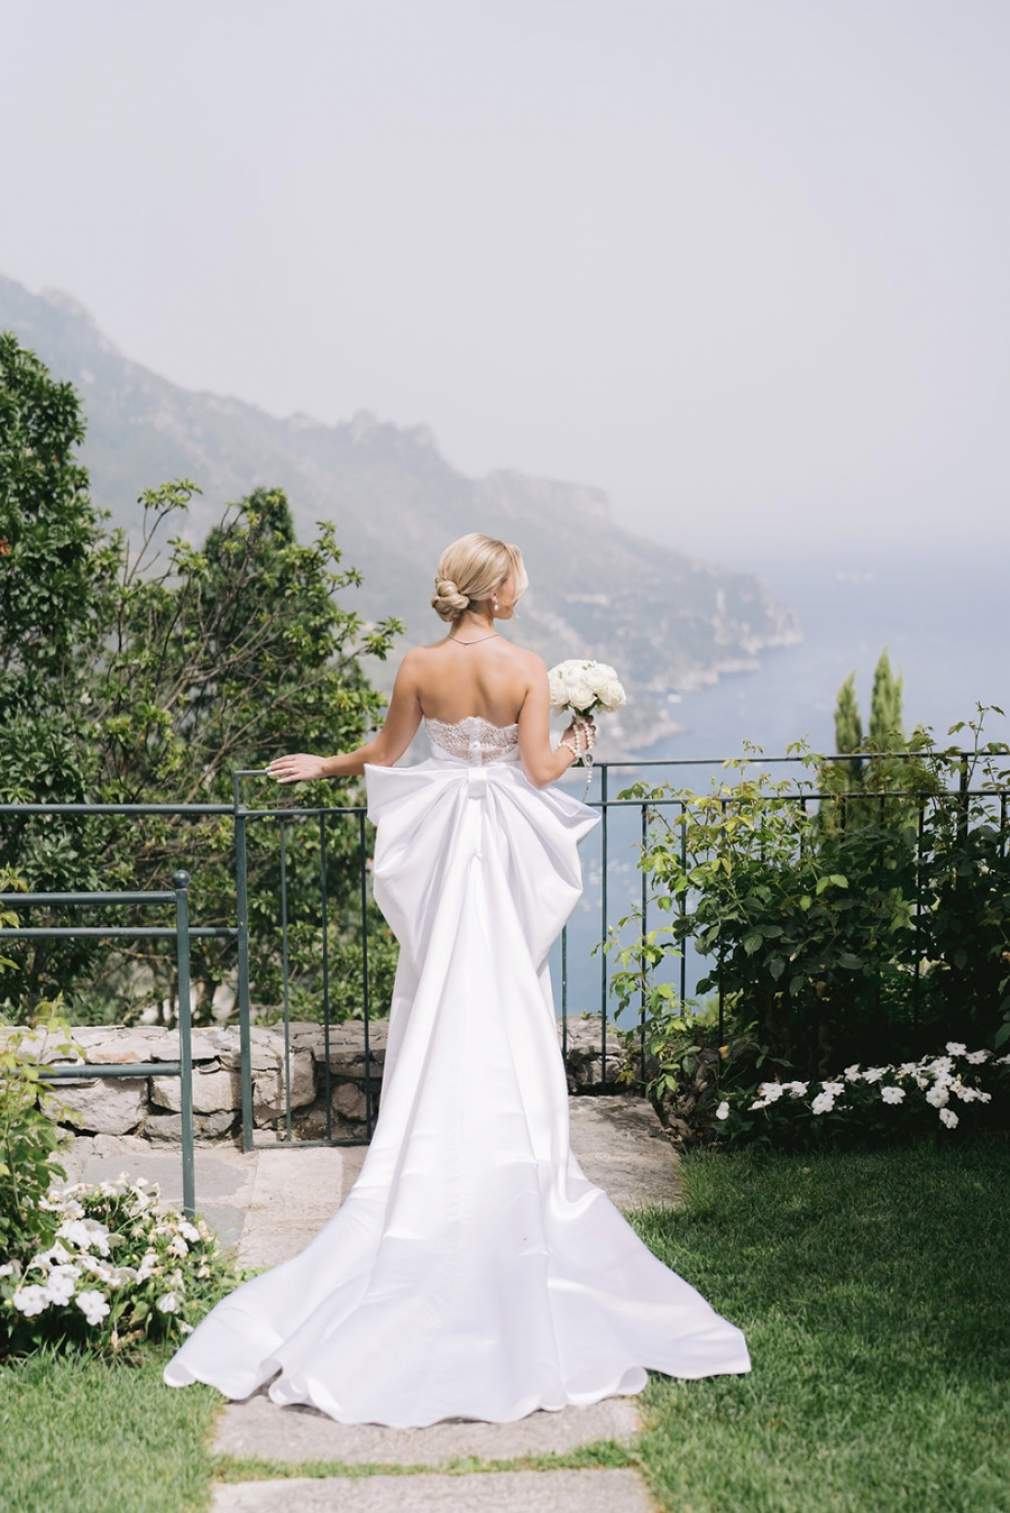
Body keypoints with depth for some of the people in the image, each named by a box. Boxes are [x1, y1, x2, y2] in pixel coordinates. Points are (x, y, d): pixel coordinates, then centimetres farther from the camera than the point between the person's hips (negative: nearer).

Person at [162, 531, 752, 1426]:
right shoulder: (527, 669, -9)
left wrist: (322, 765, 25)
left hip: (438, 843, 2)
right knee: (506, 1013, 4)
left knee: (440, 1005, 8)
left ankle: (434, 1183, 12)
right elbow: (540, 767, -12)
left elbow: (386, 754, 7)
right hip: (509, 846, -2)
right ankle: (515, 1171, 10)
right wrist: (577, 747, 9)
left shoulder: (421, 667, -3)